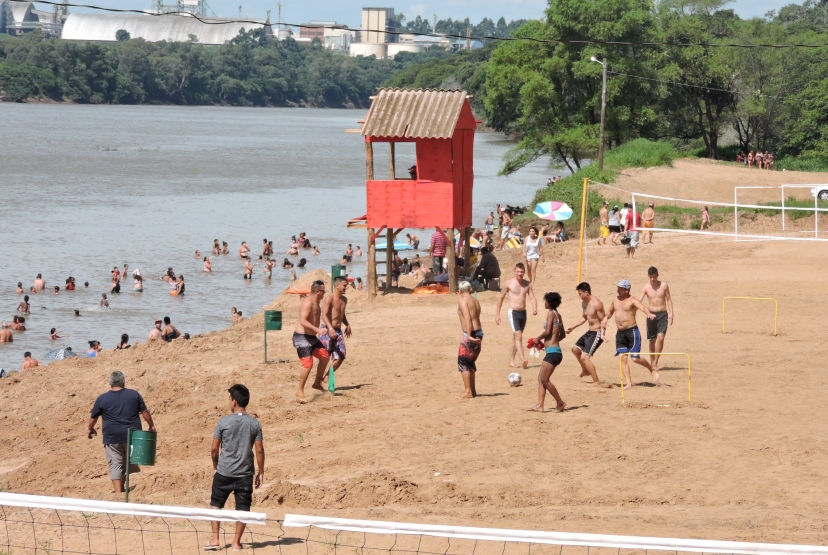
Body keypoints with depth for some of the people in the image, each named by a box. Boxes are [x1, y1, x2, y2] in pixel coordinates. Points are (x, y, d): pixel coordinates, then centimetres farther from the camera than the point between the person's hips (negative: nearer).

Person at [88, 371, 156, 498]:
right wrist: (151, 426, 18)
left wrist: (90, 429, 25)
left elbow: (93, 417, 7)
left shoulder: (102, 399, -3)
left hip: (112, 437, -2)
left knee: (115, 464, 2)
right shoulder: (134, 394, 0)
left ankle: (118, 493, -3)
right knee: (129, 462, 17)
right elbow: (145, 411, 4)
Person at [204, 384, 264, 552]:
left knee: (216, 504, 14)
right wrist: (261, 472, 7)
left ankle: (215, 539, 9)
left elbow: (214, 449, -4)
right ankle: (236, 542, 12)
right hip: (245, 474, 1)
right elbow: (259, 450, -3)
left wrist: (216, 466, 12)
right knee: (242, 508, 9)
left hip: (224, 472, -1)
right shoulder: (254, 424, -2)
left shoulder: (223, 422, -8)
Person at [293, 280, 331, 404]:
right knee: (308, 365, -16)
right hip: (302, 338, -10)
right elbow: (303, 321, -31)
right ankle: (300, 391, -4)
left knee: (325, 356, 15)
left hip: (311, 337, 10)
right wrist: (317, 330, -38)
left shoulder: (316, 302, 12)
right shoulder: (308, 302, -20)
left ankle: (317, 383, 27)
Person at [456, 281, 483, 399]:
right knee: (470, 363, 19)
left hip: (470, 334, -8)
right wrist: (473, 335, 8)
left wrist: (469, 335, -26)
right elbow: (475, 317, 9)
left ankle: (468, 392, -5)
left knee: (463, 362, -2)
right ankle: (472, 390, 25)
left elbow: (467, 318, -21)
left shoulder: (462, 301, -10)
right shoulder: (475, 301, 15)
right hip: (479, 332, 8)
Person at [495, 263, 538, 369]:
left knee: (516, 337, 14)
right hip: (513, 312, -5)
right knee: (518, 336, -19)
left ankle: (511, 360, 25)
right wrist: (497, 314, 3)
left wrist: (534, 308, -19)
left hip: (523, 313, 5)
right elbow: (501, 297, 4)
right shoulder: (509, 283, -4)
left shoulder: (527, 284, 6)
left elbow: (532, 298, 2)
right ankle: (522, 360, -30)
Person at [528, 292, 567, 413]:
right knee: (541, 378, 8)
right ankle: (540, 405, 5)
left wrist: (538, 339, -2)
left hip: (552, 352, -10)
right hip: (554, 351, 10)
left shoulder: (551, 313, -9)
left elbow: (547, 331, -18)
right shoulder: (558, 315, 17)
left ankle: (560, 403, -1)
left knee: (545, 379, -7)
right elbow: (562, 334, 22)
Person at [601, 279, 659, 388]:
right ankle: (628, 382, -1)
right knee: (623, 358, -4)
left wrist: (648, 314, -50)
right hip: (620, 333, 6)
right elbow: (610, 312, 30)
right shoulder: (616, 300, 12)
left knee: (635, 358, -9)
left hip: (632, 331, -6)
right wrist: (605, 320, 12)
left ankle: (652, 369, 17)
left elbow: (642, 307, -29)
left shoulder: (632, 301, -9)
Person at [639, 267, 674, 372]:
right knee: (652, 340, 6)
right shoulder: (646, 287, -2)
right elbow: (639, 300, -8)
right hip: (651, 314, 1)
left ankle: (655, 362, -10)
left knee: (660, 337, -16)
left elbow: (668, 299, 5)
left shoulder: (664, 286, -1)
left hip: (663, 314, -1)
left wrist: (671, 313, -2)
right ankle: (652, 362, 18)